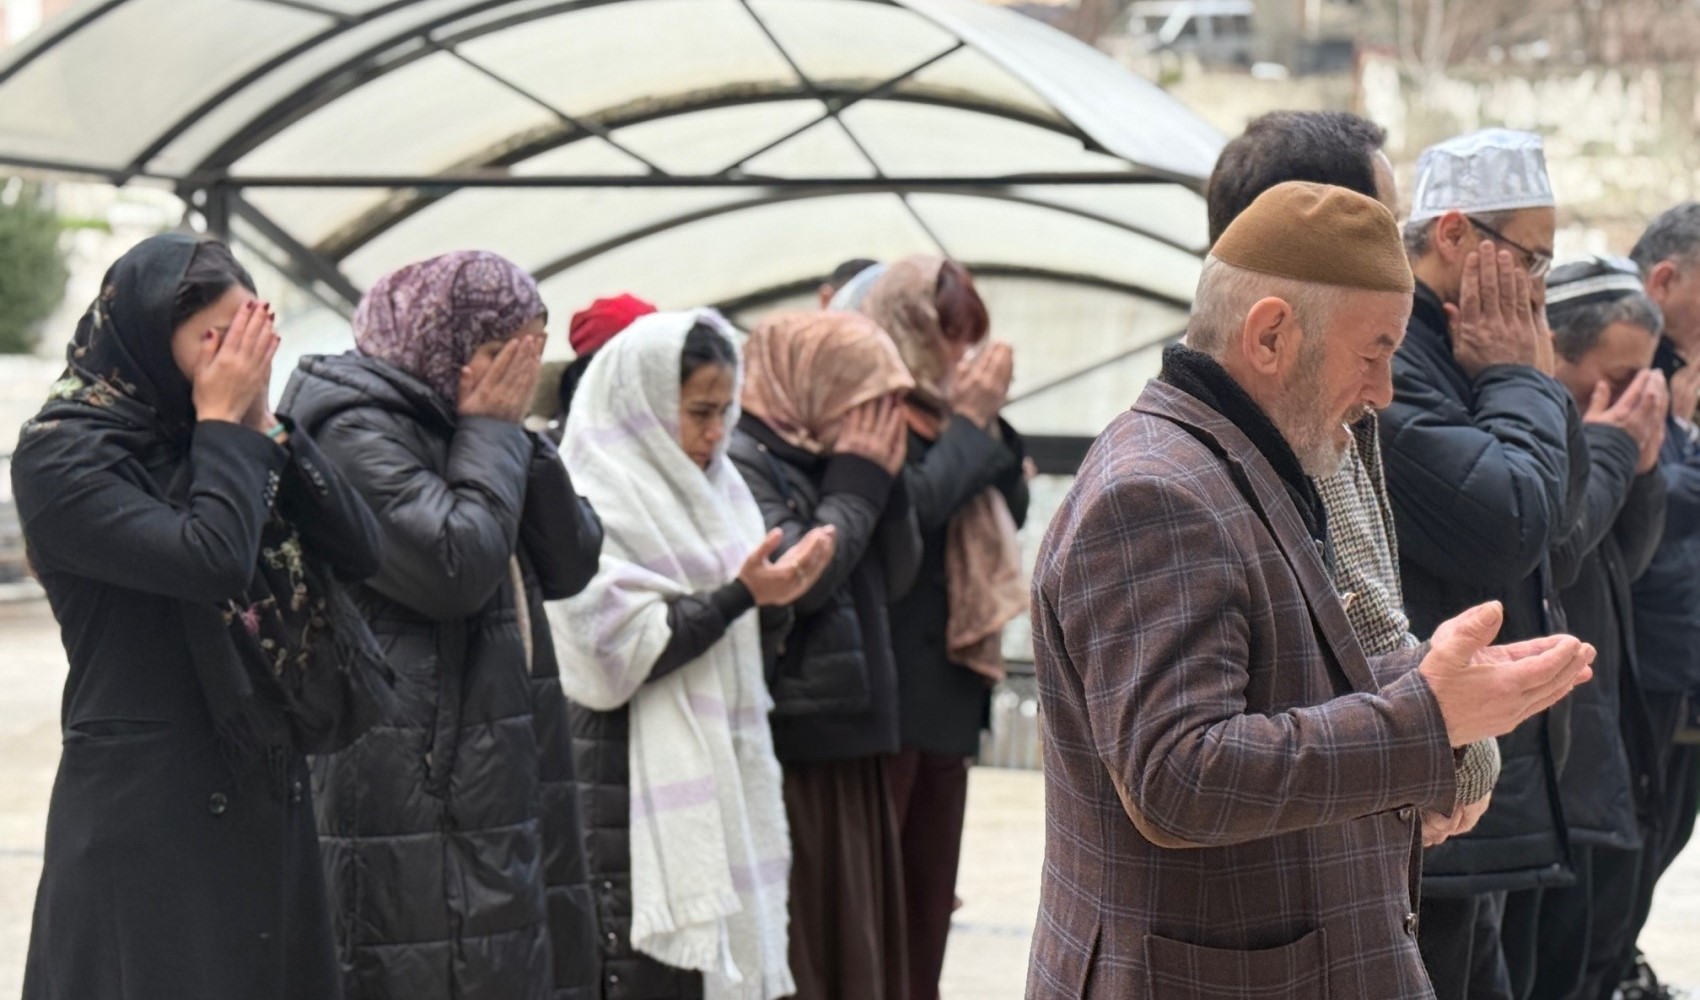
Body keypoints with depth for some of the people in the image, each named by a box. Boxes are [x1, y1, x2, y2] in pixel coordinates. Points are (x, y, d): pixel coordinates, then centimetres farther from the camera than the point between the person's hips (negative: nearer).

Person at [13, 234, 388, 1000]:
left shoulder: (219, 441, 8)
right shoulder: (63, 455, -12)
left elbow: (361, 551, 1)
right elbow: (210, 561, -26)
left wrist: (262, 422, -5)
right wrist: (225, 425, -13)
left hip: (264, 795, 7)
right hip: (145, 806, -7)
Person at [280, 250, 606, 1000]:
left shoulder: (450, 430, 18)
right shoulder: (354, 432, -10)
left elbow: (572, 564, 12)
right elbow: (455, 566, -22)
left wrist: (511, 434, 2)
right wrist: (491, 433, -10)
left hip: (495, 783, 9)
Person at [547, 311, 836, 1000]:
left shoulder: (711, 490, 14)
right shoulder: (596, 502, -10)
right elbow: (616, 652, -17)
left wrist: (775, 594, -5)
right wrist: (740, 594, -21)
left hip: (723, 779, 7)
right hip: (636, 793, -7)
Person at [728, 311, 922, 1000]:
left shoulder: (820, 462, 14)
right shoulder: (743, 463, -12)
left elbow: (895, 579, 12)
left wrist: (883, 478, 1)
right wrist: (857, 485, -10)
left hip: (850, 747, 9)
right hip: (789, 749, -9)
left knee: (853, 942, 12)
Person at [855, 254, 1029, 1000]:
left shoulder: (944, 416, 16)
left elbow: (1014, 511, 15)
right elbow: (915, 504, -24)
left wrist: (990, 419, 3)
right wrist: (970, 422, -13)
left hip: (948, 673, 9)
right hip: (888, 680, -9)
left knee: (931, 871, 13)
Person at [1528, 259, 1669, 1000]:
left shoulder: (1575, 425, 13)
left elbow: (1623, 561, 19)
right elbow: (1552, 546, -29)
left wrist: (1640, 467, 3)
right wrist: (1610, 448, -14)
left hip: (1601, 758, 10)